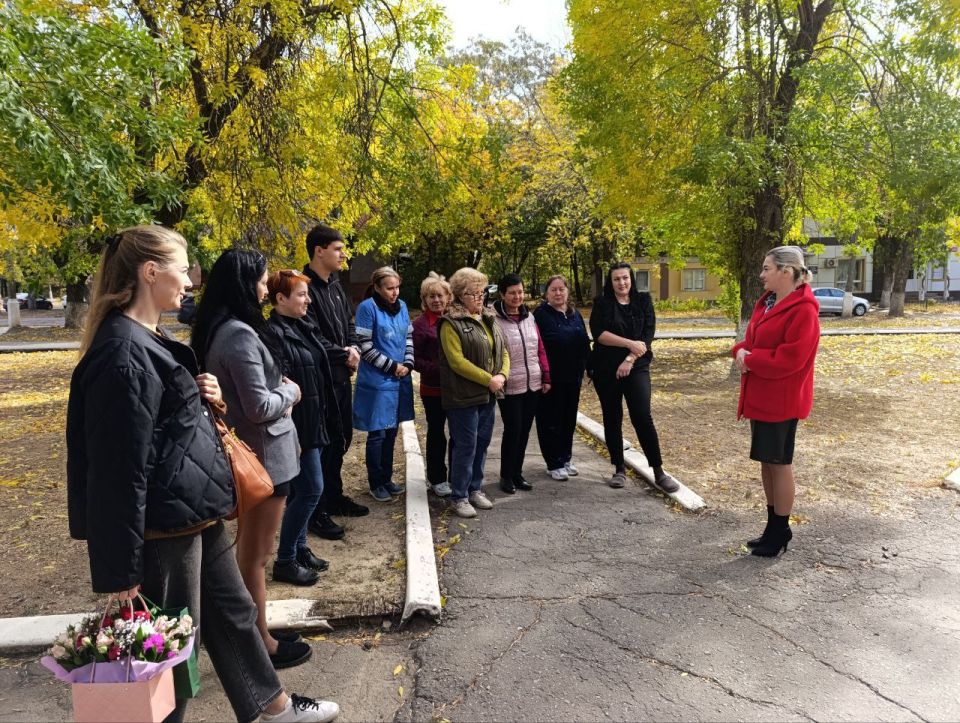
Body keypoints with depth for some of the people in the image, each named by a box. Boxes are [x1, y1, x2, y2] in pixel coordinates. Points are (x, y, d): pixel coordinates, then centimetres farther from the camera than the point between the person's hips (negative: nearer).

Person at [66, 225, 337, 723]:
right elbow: (117, 470, -23)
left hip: (194, 514, 10)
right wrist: (120, 569, -20)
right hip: (164, 527, -10)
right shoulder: (124, 353, -22)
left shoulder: (150, 341, 10)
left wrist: (205, 399, 1)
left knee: (233, 612, 23)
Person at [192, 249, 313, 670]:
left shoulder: (215, 330, 7)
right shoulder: (240, 335, -24)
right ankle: (261, 643, 20)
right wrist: (290, 392, -7)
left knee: (243, 548, 23)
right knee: (256, 555, 4)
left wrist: (278, 386, 4)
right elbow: (259, 407, -24)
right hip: (262, 454, -10)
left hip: (238, 451, 10)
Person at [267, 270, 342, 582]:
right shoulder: (274, 334, -19)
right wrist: (291, 435, -23)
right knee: (311, 490, -4)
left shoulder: (302, 328, 10)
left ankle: (299, 547, 31)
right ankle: (284, 561, 10)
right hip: (295, 428, -9)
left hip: (312, 424, 9)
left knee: (301, 490, 17)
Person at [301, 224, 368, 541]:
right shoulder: (305, 287, -17)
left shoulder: (335, 286, 12)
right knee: (321, 443, -1)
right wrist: (344, 355, -12)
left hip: (341, 376, 9)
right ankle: (316, 512, 10)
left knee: (342, 437, 18)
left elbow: (349, 324, 18)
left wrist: (353, 347, -2)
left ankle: (334, 497, 34)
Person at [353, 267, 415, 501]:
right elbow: (365, 346, -13)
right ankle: (376, 484, 15)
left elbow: (409, 337, 14)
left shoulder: (402, 307, 8)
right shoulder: (367, 307, -11)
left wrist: (407, 364, -2)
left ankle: (387, 478, 26)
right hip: (377, 381, -6)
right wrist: (392, 366, -12)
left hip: (400, 379, 6)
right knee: (377, 433, 2)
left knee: (391, 431, 13)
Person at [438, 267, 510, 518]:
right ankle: (459, 497, 12)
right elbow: (457, 360, -19)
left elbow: (503, 351, 14)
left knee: (482, 443, 14)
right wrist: (488, 380, -18)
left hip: (488, 395, 7)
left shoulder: (489, 319, 13)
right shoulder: (451, 323, -11)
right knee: (466, 446, -2)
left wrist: (502, 375, -6)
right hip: (464, 396, -7)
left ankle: (475, 489, 29)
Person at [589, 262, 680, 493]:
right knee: (612, 419, 6)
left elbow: (648, 335, -4)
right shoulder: (602, 303, 2)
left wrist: (629, 359, -15)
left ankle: (659, 473, -3)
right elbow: (598, 333, -12)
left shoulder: (643, 301, 5)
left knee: (642, 417, -10)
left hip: (636, 368, -1)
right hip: (605, 369, 1)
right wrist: (630, 343, -19)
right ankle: (619, 469, 18)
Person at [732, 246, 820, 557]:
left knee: (779, 463, 3)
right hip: (760, 396, 9)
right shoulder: (767, 302, 11)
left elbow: (789, 359, -24)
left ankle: (780, 531, 18)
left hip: (782, 400, -9)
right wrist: (742, 351, -5)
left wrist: (750, 359, -13)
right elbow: (754, 340, 18)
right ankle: (773, 526, 28)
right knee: (767, 461, 15)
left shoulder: (803, 310, -18)